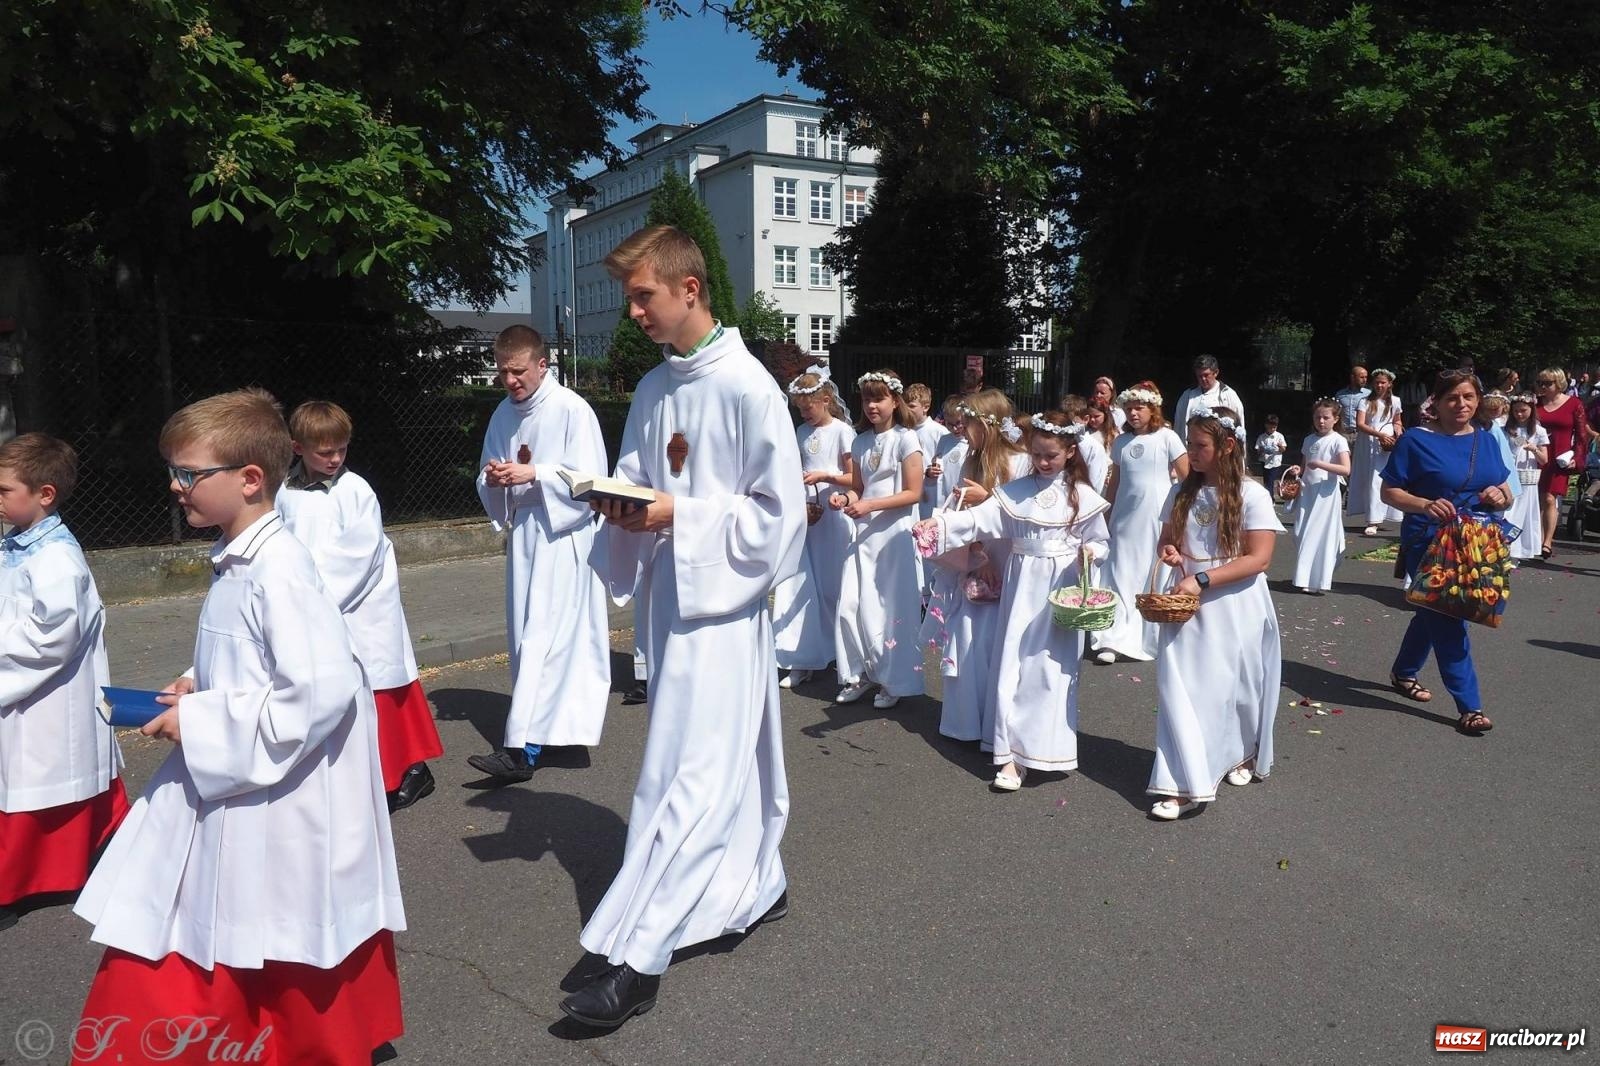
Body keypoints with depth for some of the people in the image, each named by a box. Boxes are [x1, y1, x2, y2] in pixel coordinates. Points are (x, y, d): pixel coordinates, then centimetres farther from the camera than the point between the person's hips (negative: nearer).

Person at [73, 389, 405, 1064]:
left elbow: (322, 690, -30)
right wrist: (199, 689, 3)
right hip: (227, 790, 9)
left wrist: (201, 724, -21)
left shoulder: (280, 569, -23)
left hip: (279, 805, -9)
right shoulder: (237, 560, 6)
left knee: (289, 975, 10)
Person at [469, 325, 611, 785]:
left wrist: (534, 474, -21)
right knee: (526, 635, 10)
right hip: (522, 534, 7)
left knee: (543, 638, -11)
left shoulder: (572, 410, -11)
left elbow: (590, 480, -13)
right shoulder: (503, 414, 10)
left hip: (562, 535, -7)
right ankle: (554, 725, 25)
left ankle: (523, 747, -14)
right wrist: (492, 478, -7)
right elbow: (488, 485, 16)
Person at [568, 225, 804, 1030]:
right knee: (733, 757, 19)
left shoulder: (747, 387, -14)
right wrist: (622, 506, -5)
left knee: (692, 772, -4)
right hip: (671, 594, 7)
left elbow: (780, 512, -14)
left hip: (722, 599, -7)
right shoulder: (652, 389, 9)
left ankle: (636, 956, 1)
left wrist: (679, 515, -19)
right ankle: (758, 886, 37)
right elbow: (636, 479, 17)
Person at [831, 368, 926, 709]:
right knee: (850, 605, 2)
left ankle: (893, 680, 15)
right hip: (864, 532, 5)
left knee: (888, 609, -1)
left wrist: (869, 505, -18)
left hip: (894, 533, -5)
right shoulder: (861, 442, 10)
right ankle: (860, 673, 19)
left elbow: (914, 493, -11)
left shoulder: (905, 439, -7)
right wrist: (845, 498, -6)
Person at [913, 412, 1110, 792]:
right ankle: (1011, 756, 8)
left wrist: (1089, 551, -16)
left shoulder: (1083, 496, 2)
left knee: (1053, 669, -2)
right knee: (1013, 666, 0)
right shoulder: (1015, 491, 3)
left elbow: (1100, 541, 7)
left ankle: (1048, 748, 9)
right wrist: (939, 523, -25)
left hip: (1061, 590, -1)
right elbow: (979, 519, -9)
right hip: (1023, 587, 2)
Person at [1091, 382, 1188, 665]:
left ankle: (1153, 639, 17)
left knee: (1155, 576, 3)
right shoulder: (1121, 442, 8)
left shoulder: (1167, 437, -3)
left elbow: (1187, 477, -2)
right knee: (1120, 576, 1)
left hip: (1157, 518, -3)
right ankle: (1113, 641, 4)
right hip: (1125, 517, 4)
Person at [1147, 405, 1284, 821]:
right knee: (1180, 686, -5)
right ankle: (1186, 783, -1)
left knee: (1234, 685, 10)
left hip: (1236, 609, -3)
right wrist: (1170, 553, -5)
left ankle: (1243, 754, 38)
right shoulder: (1181, 492, 6)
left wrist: (1202, 578, -21)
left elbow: (1258, 559, -14)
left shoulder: (1251, 495, -9)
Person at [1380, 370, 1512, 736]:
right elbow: (1389, 491, -8)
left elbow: (1505, 494, 15)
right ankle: (1469, 706, -1)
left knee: (1435, 613, 18)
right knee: (1448, 620, -7)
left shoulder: (1486, 441, 10)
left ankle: (1403, 673, 38)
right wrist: (1425, 505, -25)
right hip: (1430, 544, -6)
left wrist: (1500, 495, -9)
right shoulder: (1417, 441, -7)